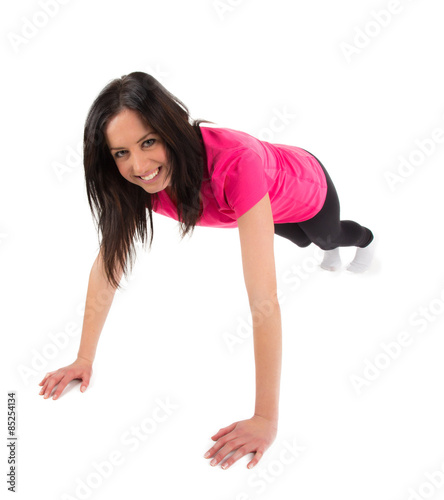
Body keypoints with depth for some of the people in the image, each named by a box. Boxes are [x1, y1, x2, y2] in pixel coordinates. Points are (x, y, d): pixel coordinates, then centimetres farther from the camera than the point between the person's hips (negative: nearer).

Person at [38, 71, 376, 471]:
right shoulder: (133, 179, -35)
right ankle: (332, 251, 74)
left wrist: (266, 419, -54)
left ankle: (365, 239, 70)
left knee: (327, 237, 32)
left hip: (307, 192, -4)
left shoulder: (235, 162, -52)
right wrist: (85, 358, -28)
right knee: (301, 241, 37)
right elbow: (110, 260, -25)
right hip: (267, 209, 4)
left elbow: (264, 299, -55)